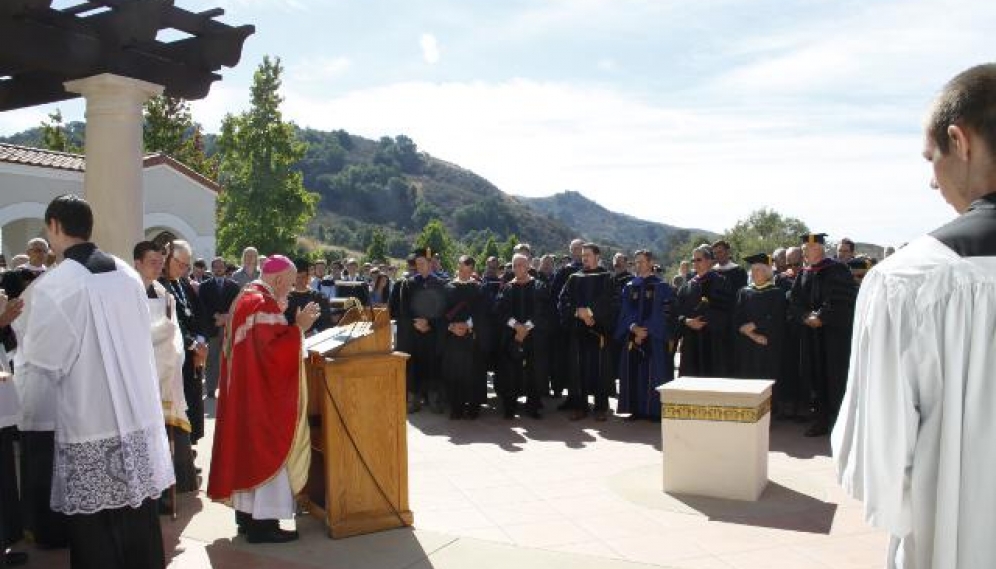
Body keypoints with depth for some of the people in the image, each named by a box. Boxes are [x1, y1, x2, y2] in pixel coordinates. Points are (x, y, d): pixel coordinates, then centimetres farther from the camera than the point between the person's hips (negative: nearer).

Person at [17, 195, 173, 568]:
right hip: (139, 419, 5)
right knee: (138, 516, 14)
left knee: (95, 534, 5)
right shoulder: (129, 275, 4)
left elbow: (38, 368, -8)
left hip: (89, 428, -5)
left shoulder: (50, 287, -13)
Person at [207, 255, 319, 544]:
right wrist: (298, 326, -20)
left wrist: (285, 321, 15)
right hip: (262, 391, -10)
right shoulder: (263, 304, -20)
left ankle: (247, 513, 24)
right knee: (267, 449, -3)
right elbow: (274, 351, -26)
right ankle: (262, 522, 1)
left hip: (246, 389, 10)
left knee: (251, 447, 15)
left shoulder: (246, 297, 12)